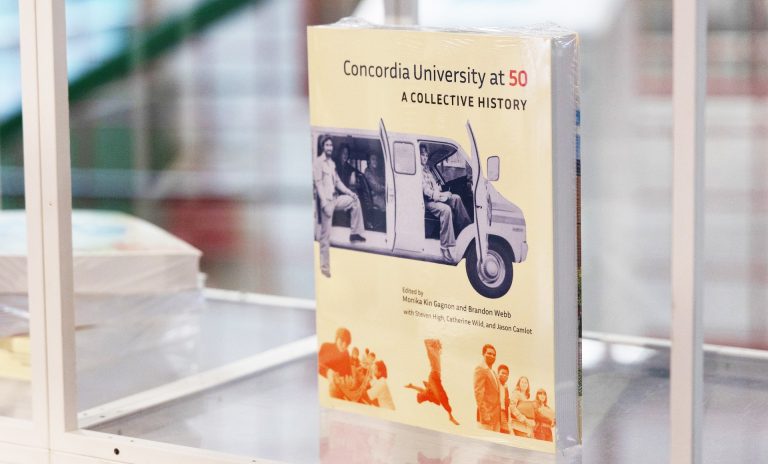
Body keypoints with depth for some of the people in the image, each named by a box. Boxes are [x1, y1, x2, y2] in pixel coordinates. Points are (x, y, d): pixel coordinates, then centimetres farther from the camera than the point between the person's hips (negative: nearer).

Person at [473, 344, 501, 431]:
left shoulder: (492, 372, 22)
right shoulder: (480, 369, -6)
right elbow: (478, 393, -14)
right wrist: (484, 414, -20)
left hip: (495, 416, 9)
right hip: (487, 414, -9)